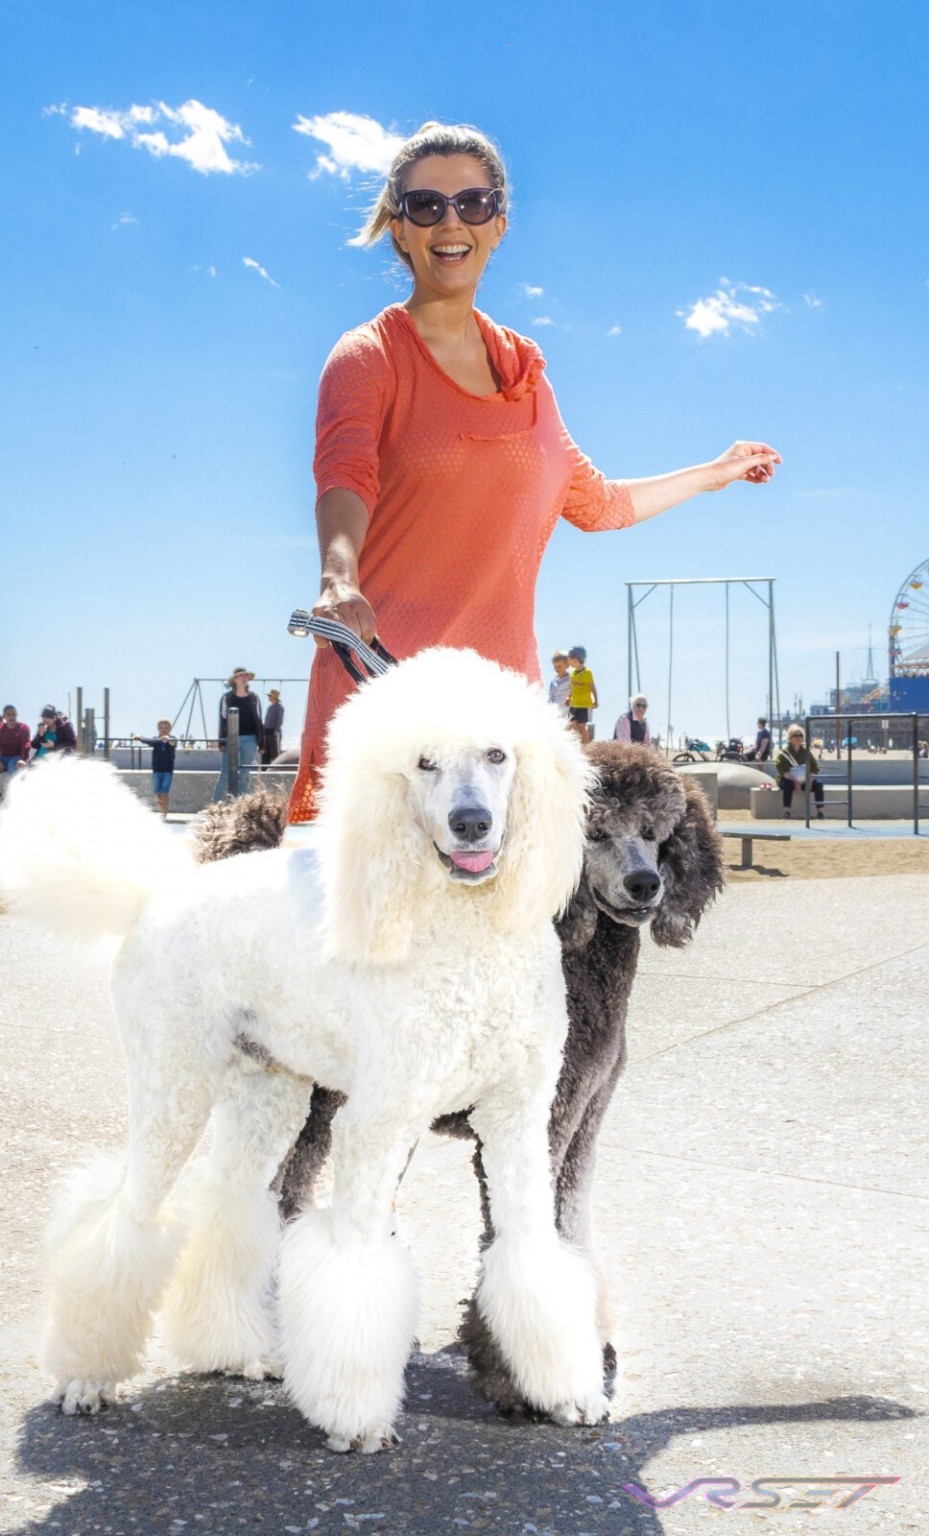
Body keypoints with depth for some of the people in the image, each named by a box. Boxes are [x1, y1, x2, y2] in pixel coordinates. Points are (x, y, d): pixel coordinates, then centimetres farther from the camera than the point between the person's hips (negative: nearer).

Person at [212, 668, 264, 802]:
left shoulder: (254, 698, 9)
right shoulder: (227, 698, 3)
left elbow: (258, 721, 12)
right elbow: (222, 720, 3)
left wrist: (261, 742, 8)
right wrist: (222, 742, -3)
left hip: (250, 739, 2)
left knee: (245, 775, 5)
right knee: (226, 774, -6)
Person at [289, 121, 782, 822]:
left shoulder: (523, 367, 19)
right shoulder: (369, 357, 2)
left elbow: (595, 501, 33)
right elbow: (344, 478, -18)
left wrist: (716, 472, 42)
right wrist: (340, 578, -39)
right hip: (383, 680, -5)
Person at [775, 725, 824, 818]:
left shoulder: (806, 752, 8)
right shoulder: (784, 752, -5)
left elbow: (815, 768, 9)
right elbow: (780, 769, -15)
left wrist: (810, 779, -13)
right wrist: (794, 780, -25)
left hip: (804, 781, 4)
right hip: (788, 780, -4)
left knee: (818, 784, -21)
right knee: (788, 785, -37)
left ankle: (820, 811, -22)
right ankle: (786, 812, -35)